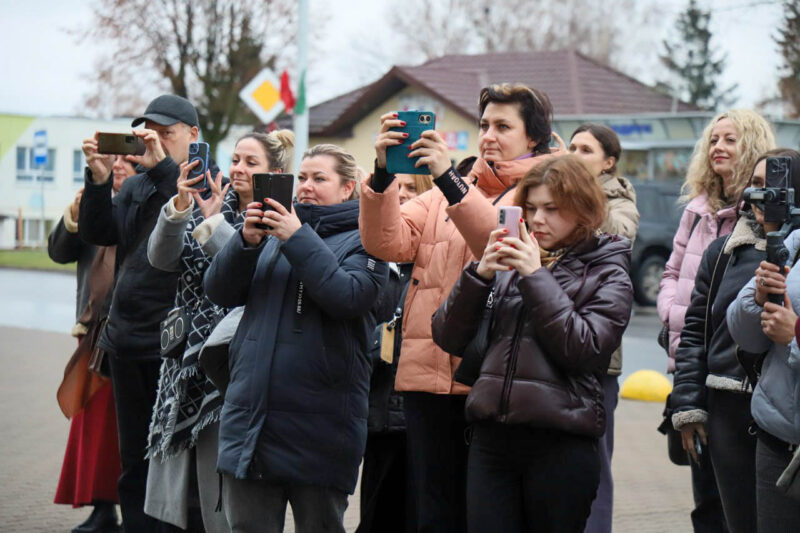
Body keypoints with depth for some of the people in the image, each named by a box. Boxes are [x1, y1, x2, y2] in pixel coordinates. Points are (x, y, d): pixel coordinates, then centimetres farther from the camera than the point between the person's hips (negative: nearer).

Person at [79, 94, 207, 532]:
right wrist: (98, 179, -10)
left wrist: (162, 167, -25)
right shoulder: (136, 187, 16)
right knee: (134, 458, 13)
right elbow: (98, 233, 4)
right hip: (127, 340, 6)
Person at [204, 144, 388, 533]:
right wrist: (246, 241, -11)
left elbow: (350, 297, -17)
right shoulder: (274, 230, 16)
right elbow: (219, 291, 6)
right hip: (251, 415, 4)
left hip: (319, 424, -4)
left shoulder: (362, 239, 3)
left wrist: (298, 239, -18)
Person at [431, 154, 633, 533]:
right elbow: (448, 338, 7)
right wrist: (478, 274, -8)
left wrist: (536, 277, -11)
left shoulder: (606, 272, 4)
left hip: (560, 443, -3)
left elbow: (584, 349, -11)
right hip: (491, 439, 3)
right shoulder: (507, 265, 12)